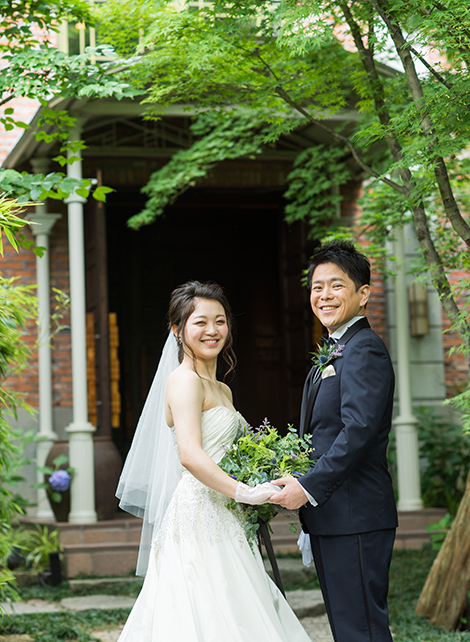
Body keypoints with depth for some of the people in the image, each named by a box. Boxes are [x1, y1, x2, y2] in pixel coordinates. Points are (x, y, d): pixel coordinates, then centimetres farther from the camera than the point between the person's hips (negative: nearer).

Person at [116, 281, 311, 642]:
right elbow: (191, 455, -21)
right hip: (199, 520, -9)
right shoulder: (185, 380, -9)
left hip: (222, 524, 9)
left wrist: (262, 485, 8)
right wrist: (244, 492, -28)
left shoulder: (222, 391, 20)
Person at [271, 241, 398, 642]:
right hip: (329, 519, 10)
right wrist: (295, 482, 9)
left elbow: (359, 430, -23)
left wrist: (309, 488, -23)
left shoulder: (365, 350, -13)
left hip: (355, 518, -10)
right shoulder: (333, 355, 20)